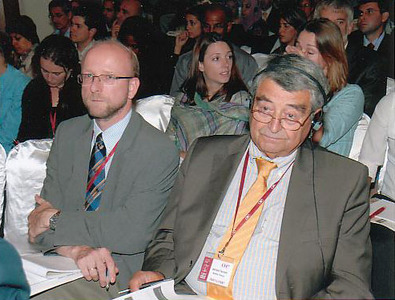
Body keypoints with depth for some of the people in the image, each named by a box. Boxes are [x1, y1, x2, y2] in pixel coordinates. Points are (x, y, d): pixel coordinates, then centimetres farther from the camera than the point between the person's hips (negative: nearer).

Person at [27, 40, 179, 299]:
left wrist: (55, 220, -10)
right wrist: (76, 250, -18)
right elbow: (43, 214, 4)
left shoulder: (159, 151, -10)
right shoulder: (67, 133, 9)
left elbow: (131, 234, -17)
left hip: (113, 277, -4)